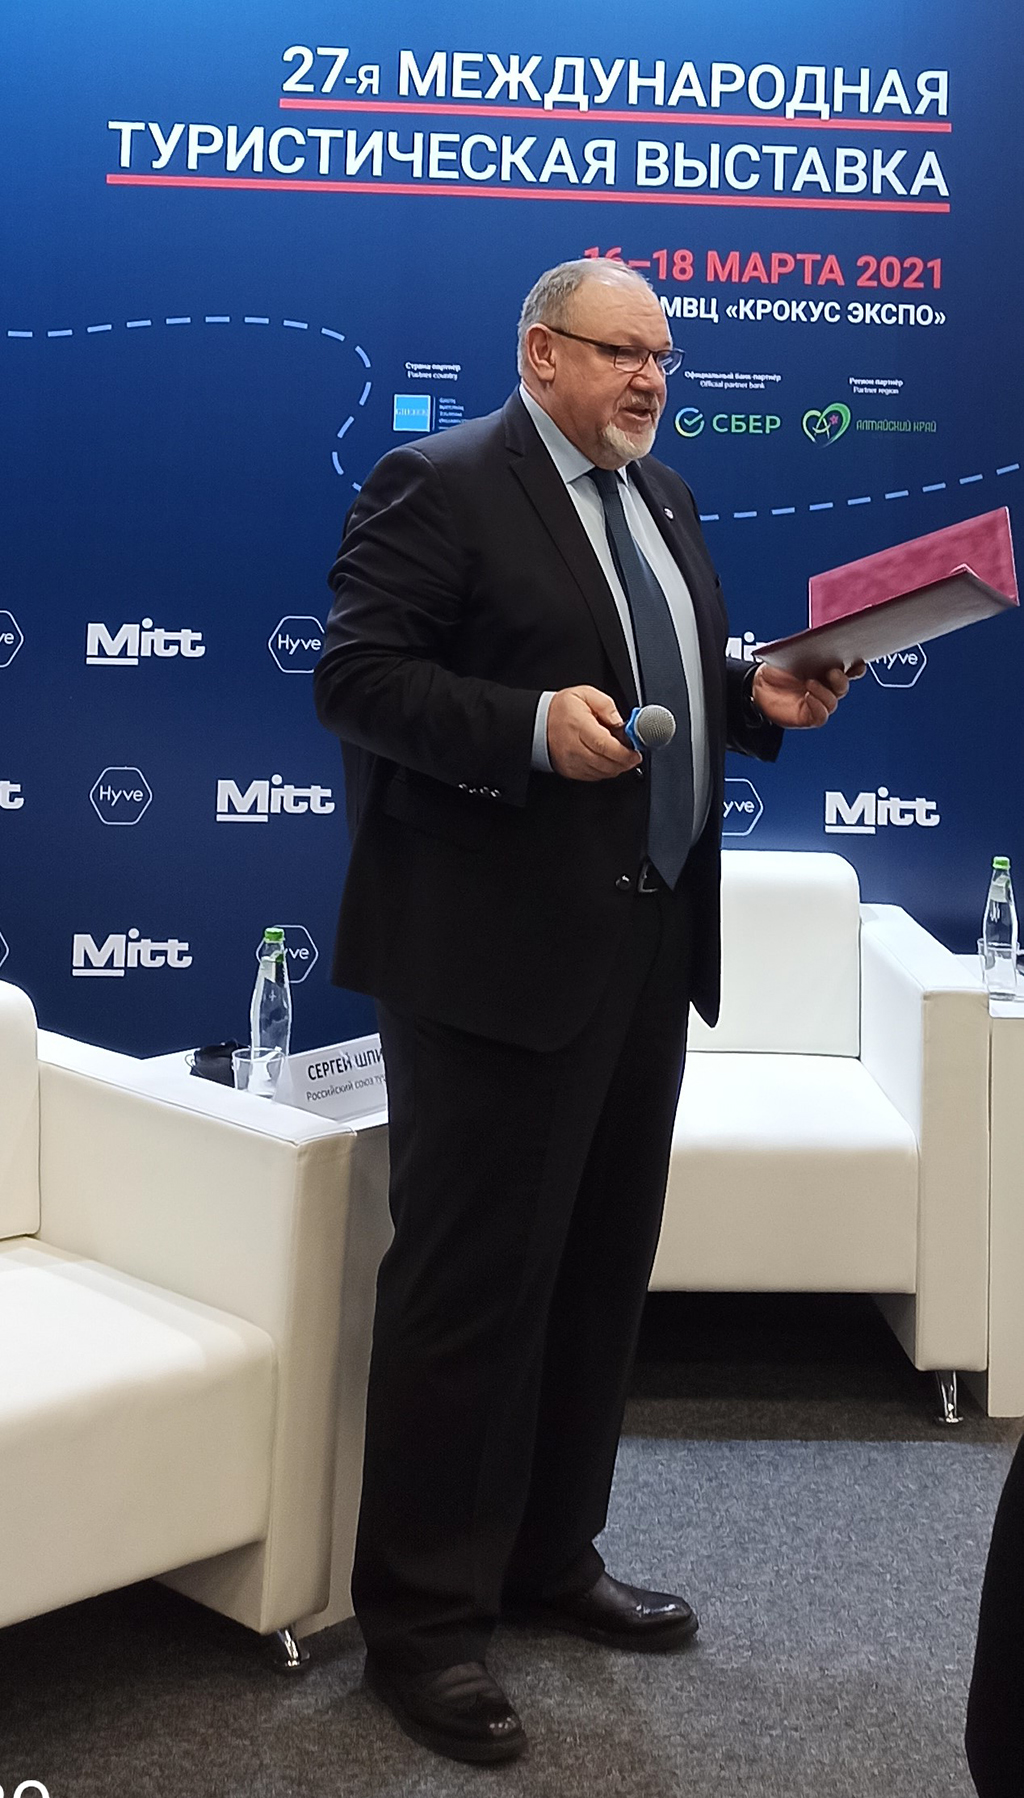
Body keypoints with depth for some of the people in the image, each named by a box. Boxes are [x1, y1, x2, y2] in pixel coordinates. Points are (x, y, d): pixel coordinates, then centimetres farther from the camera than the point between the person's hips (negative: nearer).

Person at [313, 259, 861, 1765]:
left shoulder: (662, 498, 17)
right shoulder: (439, 487, -8)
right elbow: (355, 675, -15)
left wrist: (757, 695, 5)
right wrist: (531, 728, -27)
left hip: (647, 947, 9)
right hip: (498, 949, -8)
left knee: (602, 1271, 15)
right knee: (471, 1281, -2)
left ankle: (550, 1558, 31)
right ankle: (423, 1622, 11)